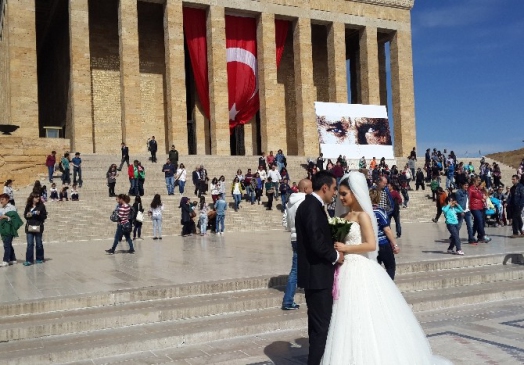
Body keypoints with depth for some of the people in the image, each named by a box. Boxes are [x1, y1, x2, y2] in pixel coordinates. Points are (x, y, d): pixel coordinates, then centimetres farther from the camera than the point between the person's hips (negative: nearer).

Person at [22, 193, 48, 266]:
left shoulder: (41, 206, -2)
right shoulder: (28, 206, 4)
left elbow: (44, 216, -2)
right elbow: (25, 215, 11)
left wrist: (39, 214, -20)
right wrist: (27, 215, -10)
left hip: (38, 227, -1)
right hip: (29, 227, 1)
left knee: (39, 244, 8)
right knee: (30, 244, -1)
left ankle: (39, 259, 21)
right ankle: (29, 260, 0)